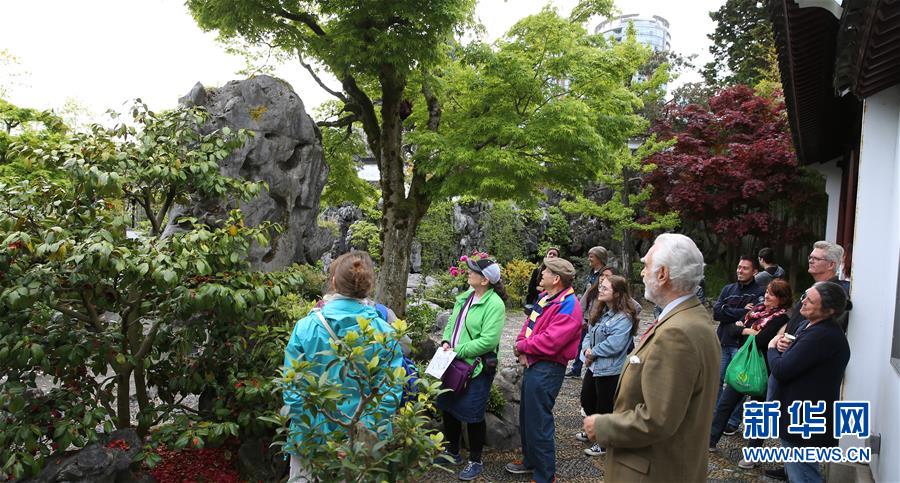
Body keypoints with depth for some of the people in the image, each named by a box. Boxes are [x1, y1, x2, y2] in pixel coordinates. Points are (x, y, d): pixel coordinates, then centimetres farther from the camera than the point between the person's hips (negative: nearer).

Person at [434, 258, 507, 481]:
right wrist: (446, 341, -4)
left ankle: (475, 462, 23)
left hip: (477, 367, -8)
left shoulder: (494, 304, -19)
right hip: (455, 363, 8)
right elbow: (452, 322, 14)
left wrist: (458, 351, -21)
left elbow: (489, 340, -25)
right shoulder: (466, 296, 5)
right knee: (448, 407, 19)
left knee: (473, 414, 2)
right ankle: (452, 453, 39)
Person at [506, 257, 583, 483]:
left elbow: (549, 343, -26)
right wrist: (522, 350, -7)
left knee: (539, 422, -2)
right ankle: (530, 460, 42)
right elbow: (529, 324, 11)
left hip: (547, 370, -10)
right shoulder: (545, 297, 9)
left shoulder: (568, 306, -20)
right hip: (532, 364, 10)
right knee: (526, 416, 23)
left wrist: (522, 346, -11)